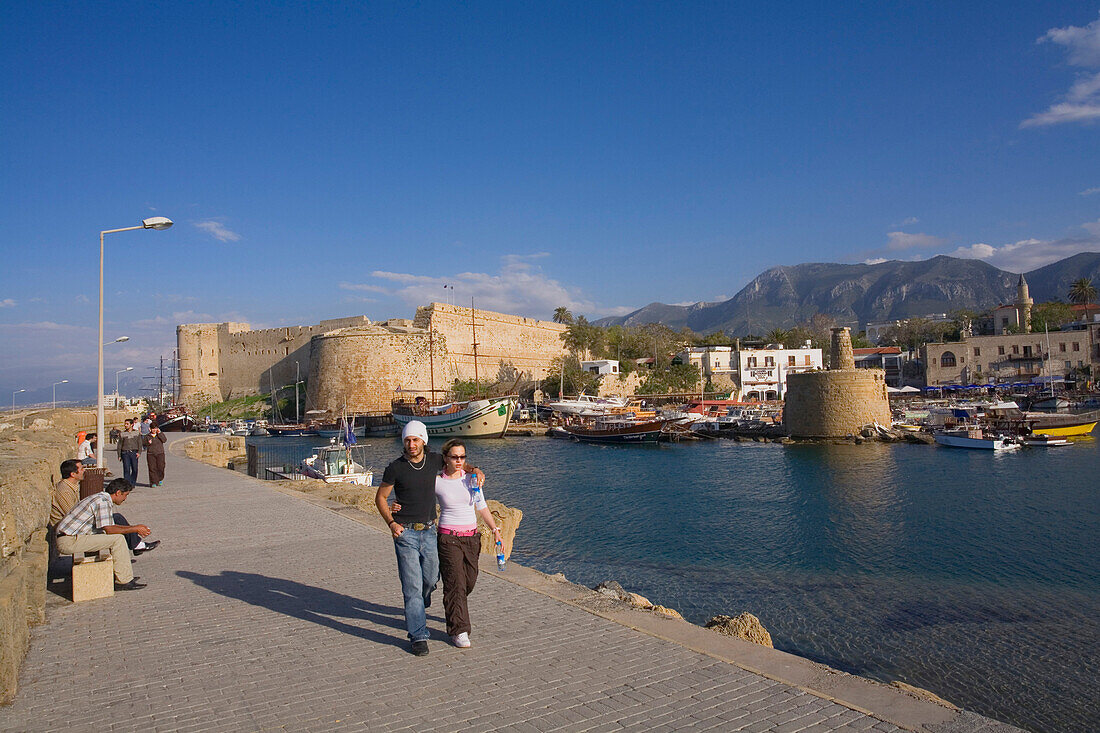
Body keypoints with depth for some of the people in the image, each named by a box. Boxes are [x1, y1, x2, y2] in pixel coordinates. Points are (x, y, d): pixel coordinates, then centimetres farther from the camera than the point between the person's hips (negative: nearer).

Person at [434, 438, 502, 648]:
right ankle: (459, 631, 3)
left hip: (471, 537, 4)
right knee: (455, 583, -7)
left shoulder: (472, 478, 2)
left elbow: (482, 507, 9)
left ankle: (453, 609, 41)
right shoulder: (436, 481, -7)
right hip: (448, 538, -4)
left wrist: (495, 530, 3)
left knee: (469, 581, 12)